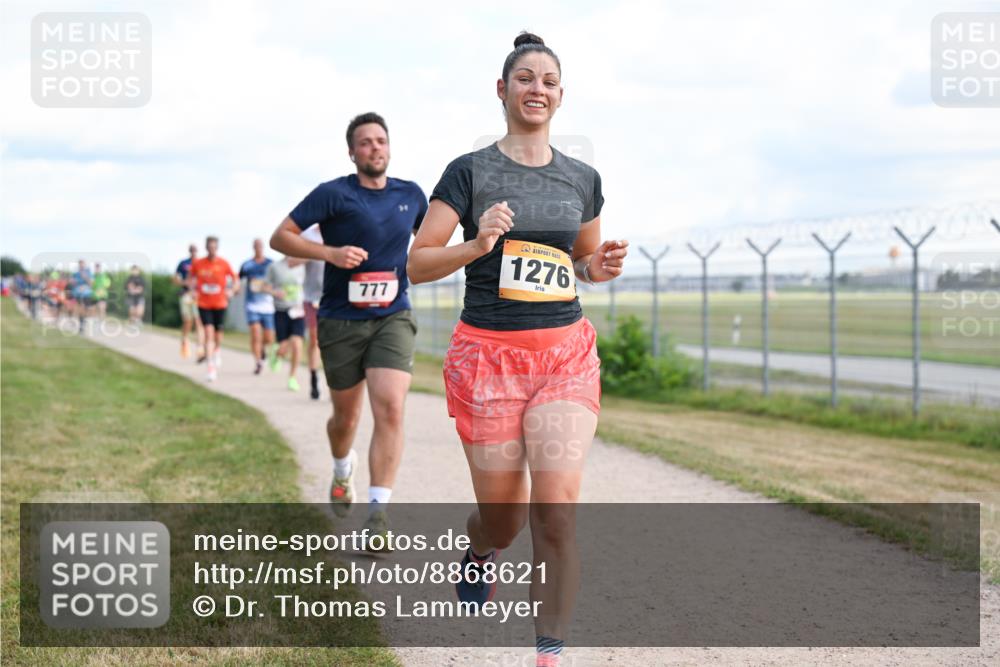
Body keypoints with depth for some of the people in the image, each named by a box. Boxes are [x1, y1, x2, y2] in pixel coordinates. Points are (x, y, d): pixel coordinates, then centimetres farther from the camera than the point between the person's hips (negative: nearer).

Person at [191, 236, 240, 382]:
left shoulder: (223, 264, -5)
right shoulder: (197, 263, -2)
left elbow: (235, 279, 3)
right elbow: (192, 277, 16)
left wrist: (232, 290, -14)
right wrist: (193, 289, 0)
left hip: (220, 303, 1)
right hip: (204, 304, -1)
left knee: (218, 334, 11)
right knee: (209, 334, -11)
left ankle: (217, 352, 45)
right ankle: (211, 368, -13)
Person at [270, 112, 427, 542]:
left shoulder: (411, 195, 7)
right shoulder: (334, 194, -6)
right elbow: (280, 237, -8)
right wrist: (329, 252, -21)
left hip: (393, 318, 1)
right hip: (341, 321, -1)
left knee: (390, 409, -18)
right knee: (346, 417, 12)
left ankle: (378, 512, -13)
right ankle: (343, 471, 47)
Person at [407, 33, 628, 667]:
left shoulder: (583, 180, 9)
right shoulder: (470, 172, -1)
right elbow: (418, 263, -2)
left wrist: (600, 267, 0)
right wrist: (477, 246, -20)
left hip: (566, 354, 2)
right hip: (488, 354, -2)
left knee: (556, 512, -13)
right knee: (504, 517, 8)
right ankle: (479, 549, 46)